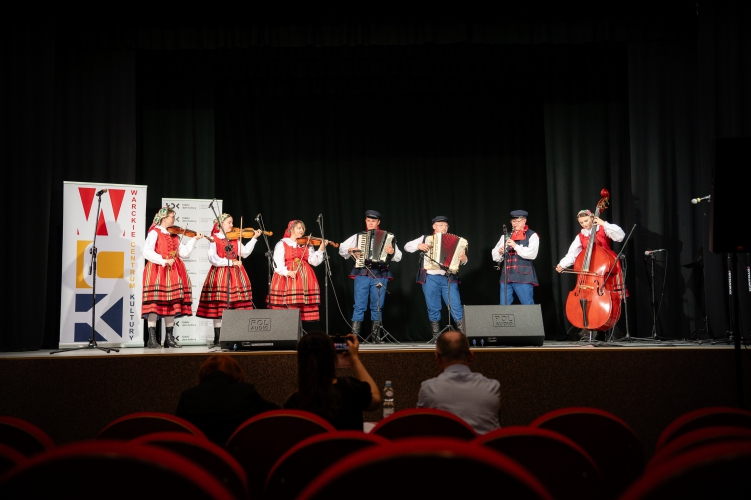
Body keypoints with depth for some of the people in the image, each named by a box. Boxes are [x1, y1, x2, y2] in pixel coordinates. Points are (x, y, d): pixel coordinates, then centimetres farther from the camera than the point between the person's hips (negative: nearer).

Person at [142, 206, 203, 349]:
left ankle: (169, 338, 12)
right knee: (155, 303, -10)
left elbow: (184, 253, 12)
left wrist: (194, 239, 6)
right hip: (157, 271, -6)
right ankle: (152, 339, -7)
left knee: (171, 304, 6)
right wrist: (163, 261, -21)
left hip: (173, 272, 6)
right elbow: (147, 252, -15)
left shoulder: (175, 235, 17)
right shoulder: (154, 232, -2)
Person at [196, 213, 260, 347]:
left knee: (236, 306, -1)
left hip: (236, 274, 4)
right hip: (219, 273, -4)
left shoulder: (235, 239, 15)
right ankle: (217, 339, 3)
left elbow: (245, 253, 7)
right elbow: (212, 258, -13)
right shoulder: (214, 239, -1)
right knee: (218, 306, -3)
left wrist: (254, 238, 3)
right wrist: (230, 262, -18)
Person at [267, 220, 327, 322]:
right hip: (287, 277, -3)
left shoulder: (307, 245, 15)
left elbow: (314, 261, 3)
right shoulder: (282, 244, 5)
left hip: (304, 277, 3)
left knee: (299, 306, -5)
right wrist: (287, 272, -23)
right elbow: (278, 263, -6)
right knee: (290, 305, -13)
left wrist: (321, 250, -11)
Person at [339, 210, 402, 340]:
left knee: (377, 307, 2)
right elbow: (341, 248, 12)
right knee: (359, 306, -3)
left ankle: (375, 336, 10)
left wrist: (392, 251, -17)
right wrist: (350, 250, -8)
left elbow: (398, 257, 4)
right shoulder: (358, 236, 12)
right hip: (362, 274, 0)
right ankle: (354, 336, -2)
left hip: (380, 275, 0)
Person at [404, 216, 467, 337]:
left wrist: (463, 259, -14)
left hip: (449, 278, 0)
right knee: (433, 309, 4)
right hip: (430, 278, 0)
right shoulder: (425, 238, 12)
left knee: (456, 307, -7)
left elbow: (462, 259, 10)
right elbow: (407, 246, 12)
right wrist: (418, 246, -7)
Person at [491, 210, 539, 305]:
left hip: (524, 277, -5)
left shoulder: (532, 236, 4)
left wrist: (515, 246, -18)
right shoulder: (506, 236, 18)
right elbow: (495, 257, 14)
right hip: (507, 277, 5)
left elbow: (532, 254, -12)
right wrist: (499, 252, -8)